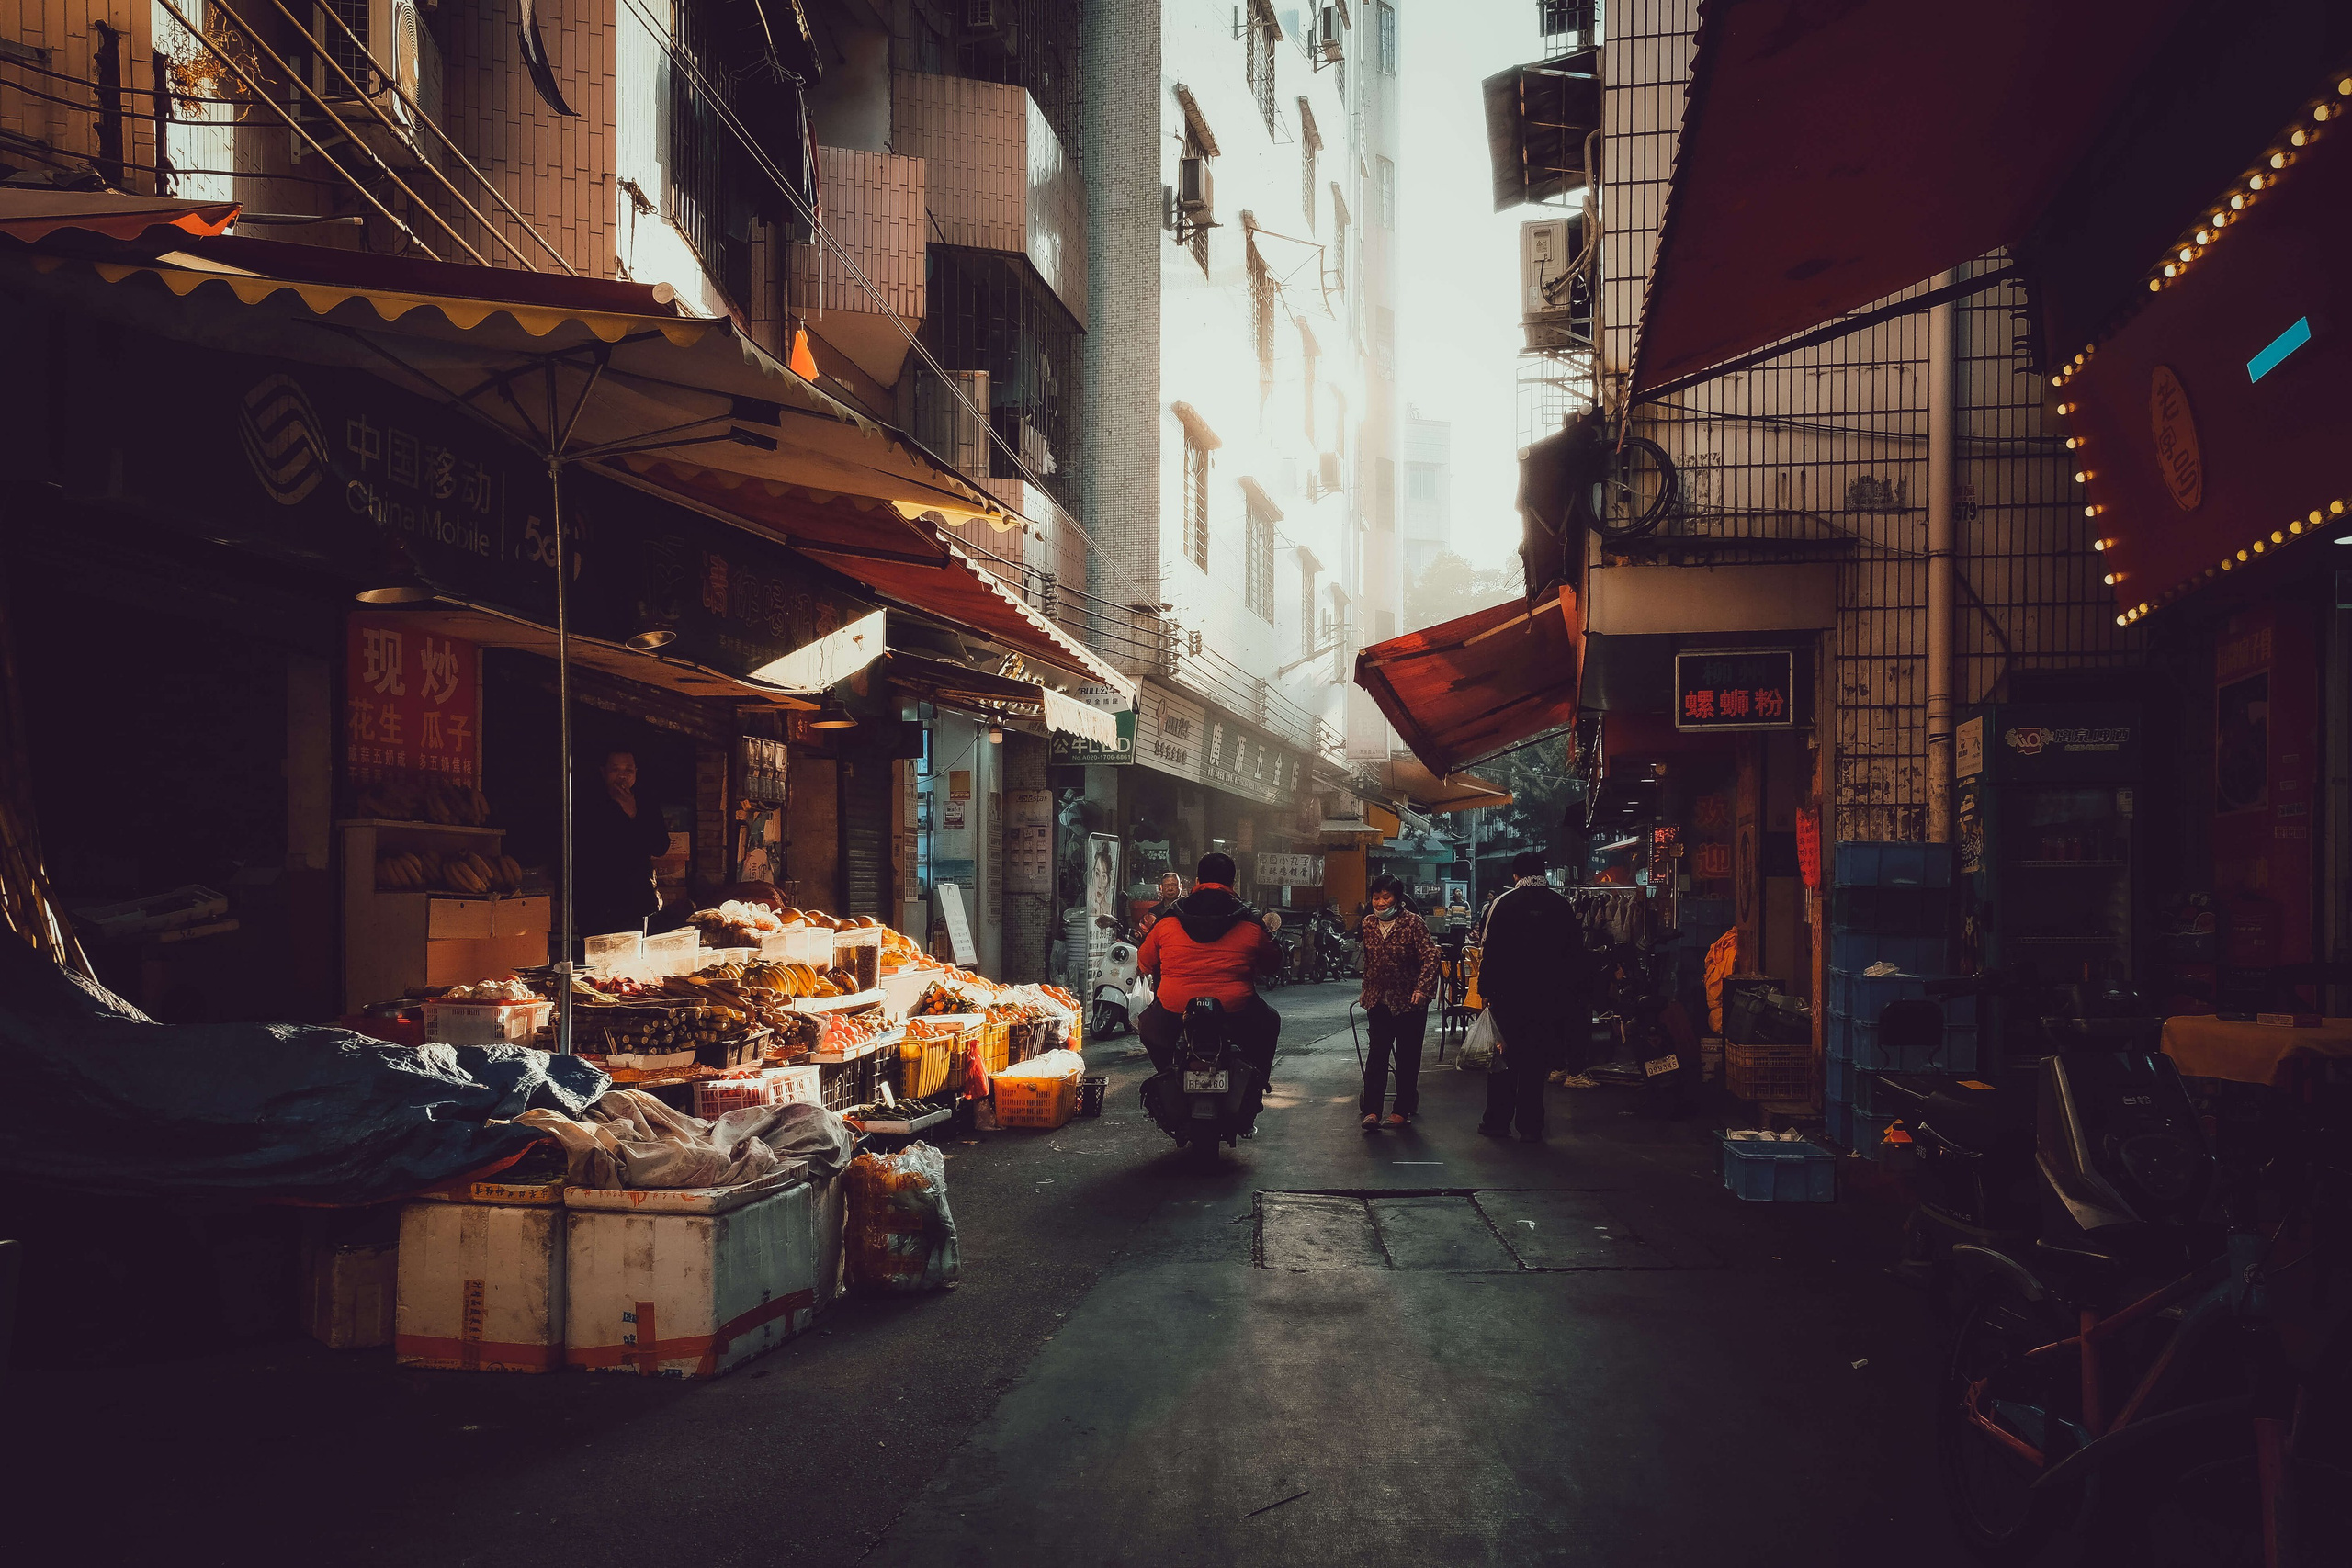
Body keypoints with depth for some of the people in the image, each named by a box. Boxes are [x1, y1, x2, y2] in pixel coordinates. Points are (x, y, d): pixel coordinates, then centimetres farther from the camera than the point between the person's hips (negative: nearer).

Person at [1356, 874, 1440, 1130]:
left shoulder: (1413, 923, -11)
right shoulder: (1368, 923, 5)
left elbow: (1430, 957, -17)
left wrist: (1422, 988, -28)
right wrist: (1366, 991, 21)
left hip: (1409, 1001, -4)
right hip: (1379, 1000, 4)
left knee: (1408, 1056, 5)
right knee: (1377, 1053, -4)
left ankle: (1403, 1110, 16)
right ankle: (1372, 1110, -5)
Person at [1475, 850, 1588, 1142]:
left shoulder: (1503, 903, -4)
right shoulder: (1563, 906, 2)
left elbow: (1488, 949, -5)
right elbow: (1575, 952, 5)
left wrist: (1486, 988, 1)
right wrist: (1572, 996, 10)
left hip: (1508, 994, -1)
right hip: (1548, 995, 2)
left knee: (1503, 1055, 9)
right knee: (1536, 1058, 7)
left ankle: (1498, 1121, 11)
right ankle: (1531, 1126, 8)